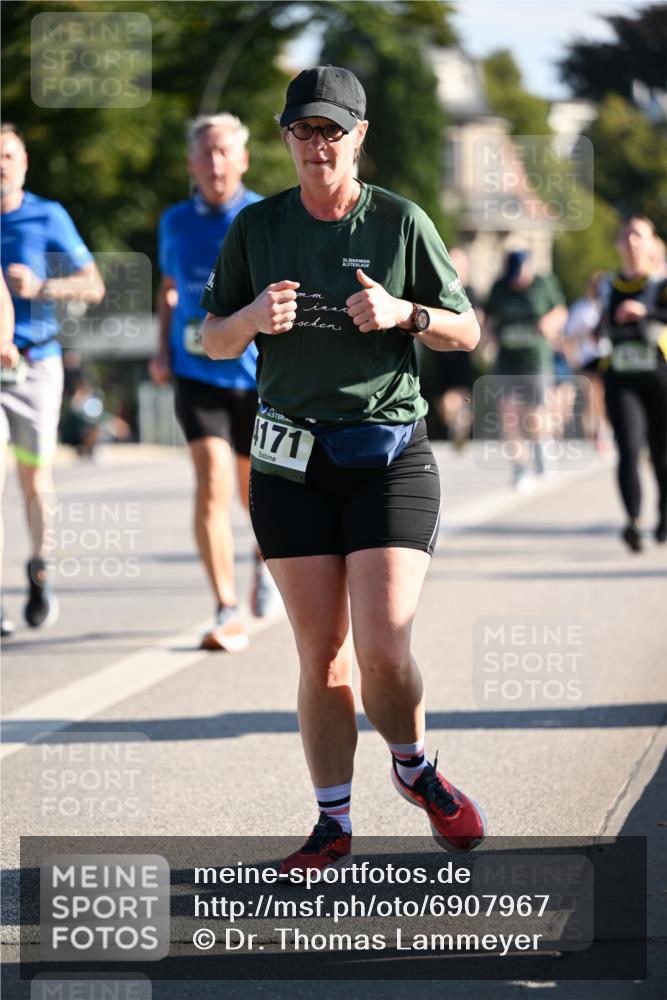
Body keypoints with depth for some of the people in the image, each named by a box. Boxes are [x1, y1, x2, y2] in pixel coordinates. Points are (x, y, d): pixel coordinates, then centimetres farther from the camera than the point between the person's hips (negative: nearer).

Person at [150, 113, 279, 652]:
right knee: (213, 483, -17)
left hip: (259, 375, -1)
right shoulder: (176, 222, 4)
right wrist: (163, 349, 8)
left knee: (255, 491, 13)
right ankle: (228, 614, -16)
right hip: (197, 372, 1)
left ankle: (266, 556, 48)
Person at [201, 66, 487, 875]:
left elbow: (466, 332, 4)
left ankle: (416, 769, 18)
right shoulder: (257, 228, 5)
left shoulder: (401, 222, -1)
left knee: (384, 651, -11)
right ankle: (333, 822, 13)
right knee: (321, 655, 2)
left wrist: (402, 313, -16)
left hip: (391, 457, -2)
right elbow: (214, 339, 10)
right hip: (293, 463, 2)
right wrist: (255, 317, -12)